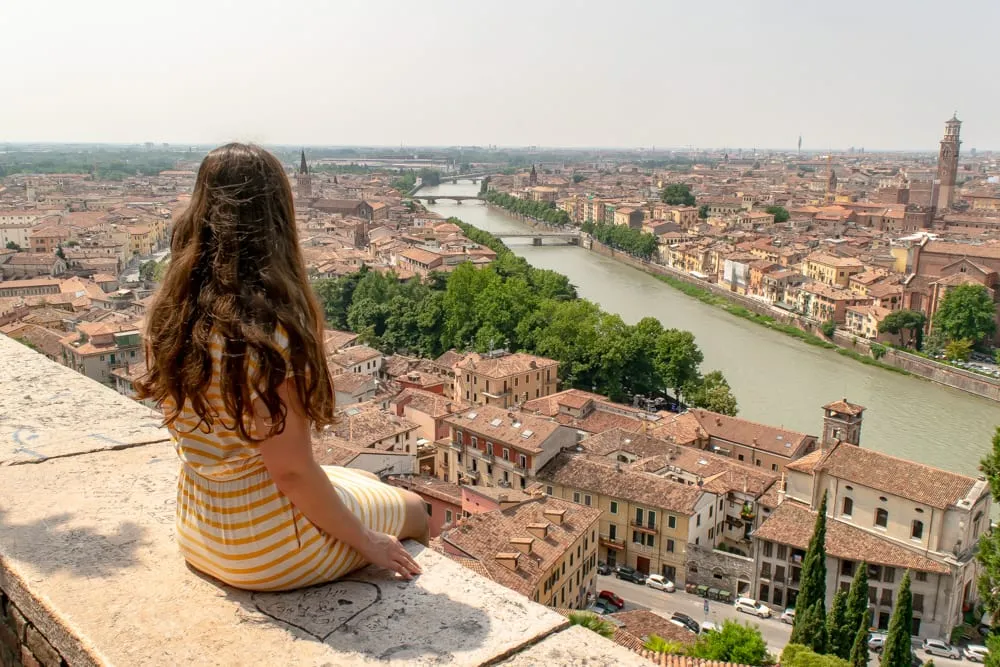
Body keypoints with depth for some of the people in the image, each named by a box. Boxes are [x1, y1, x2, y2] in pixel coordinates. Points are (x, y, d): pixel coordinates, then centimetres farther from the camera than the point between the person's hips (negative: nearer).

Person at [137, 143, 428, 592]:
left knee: (366, 483, 28)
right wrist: (366, 541, -11)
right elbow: (291, 469, -26)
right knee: (412, 509, 19)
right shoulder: (267, 330, -30)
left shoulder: (168, 318, -7)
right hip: (270, 552, -7)